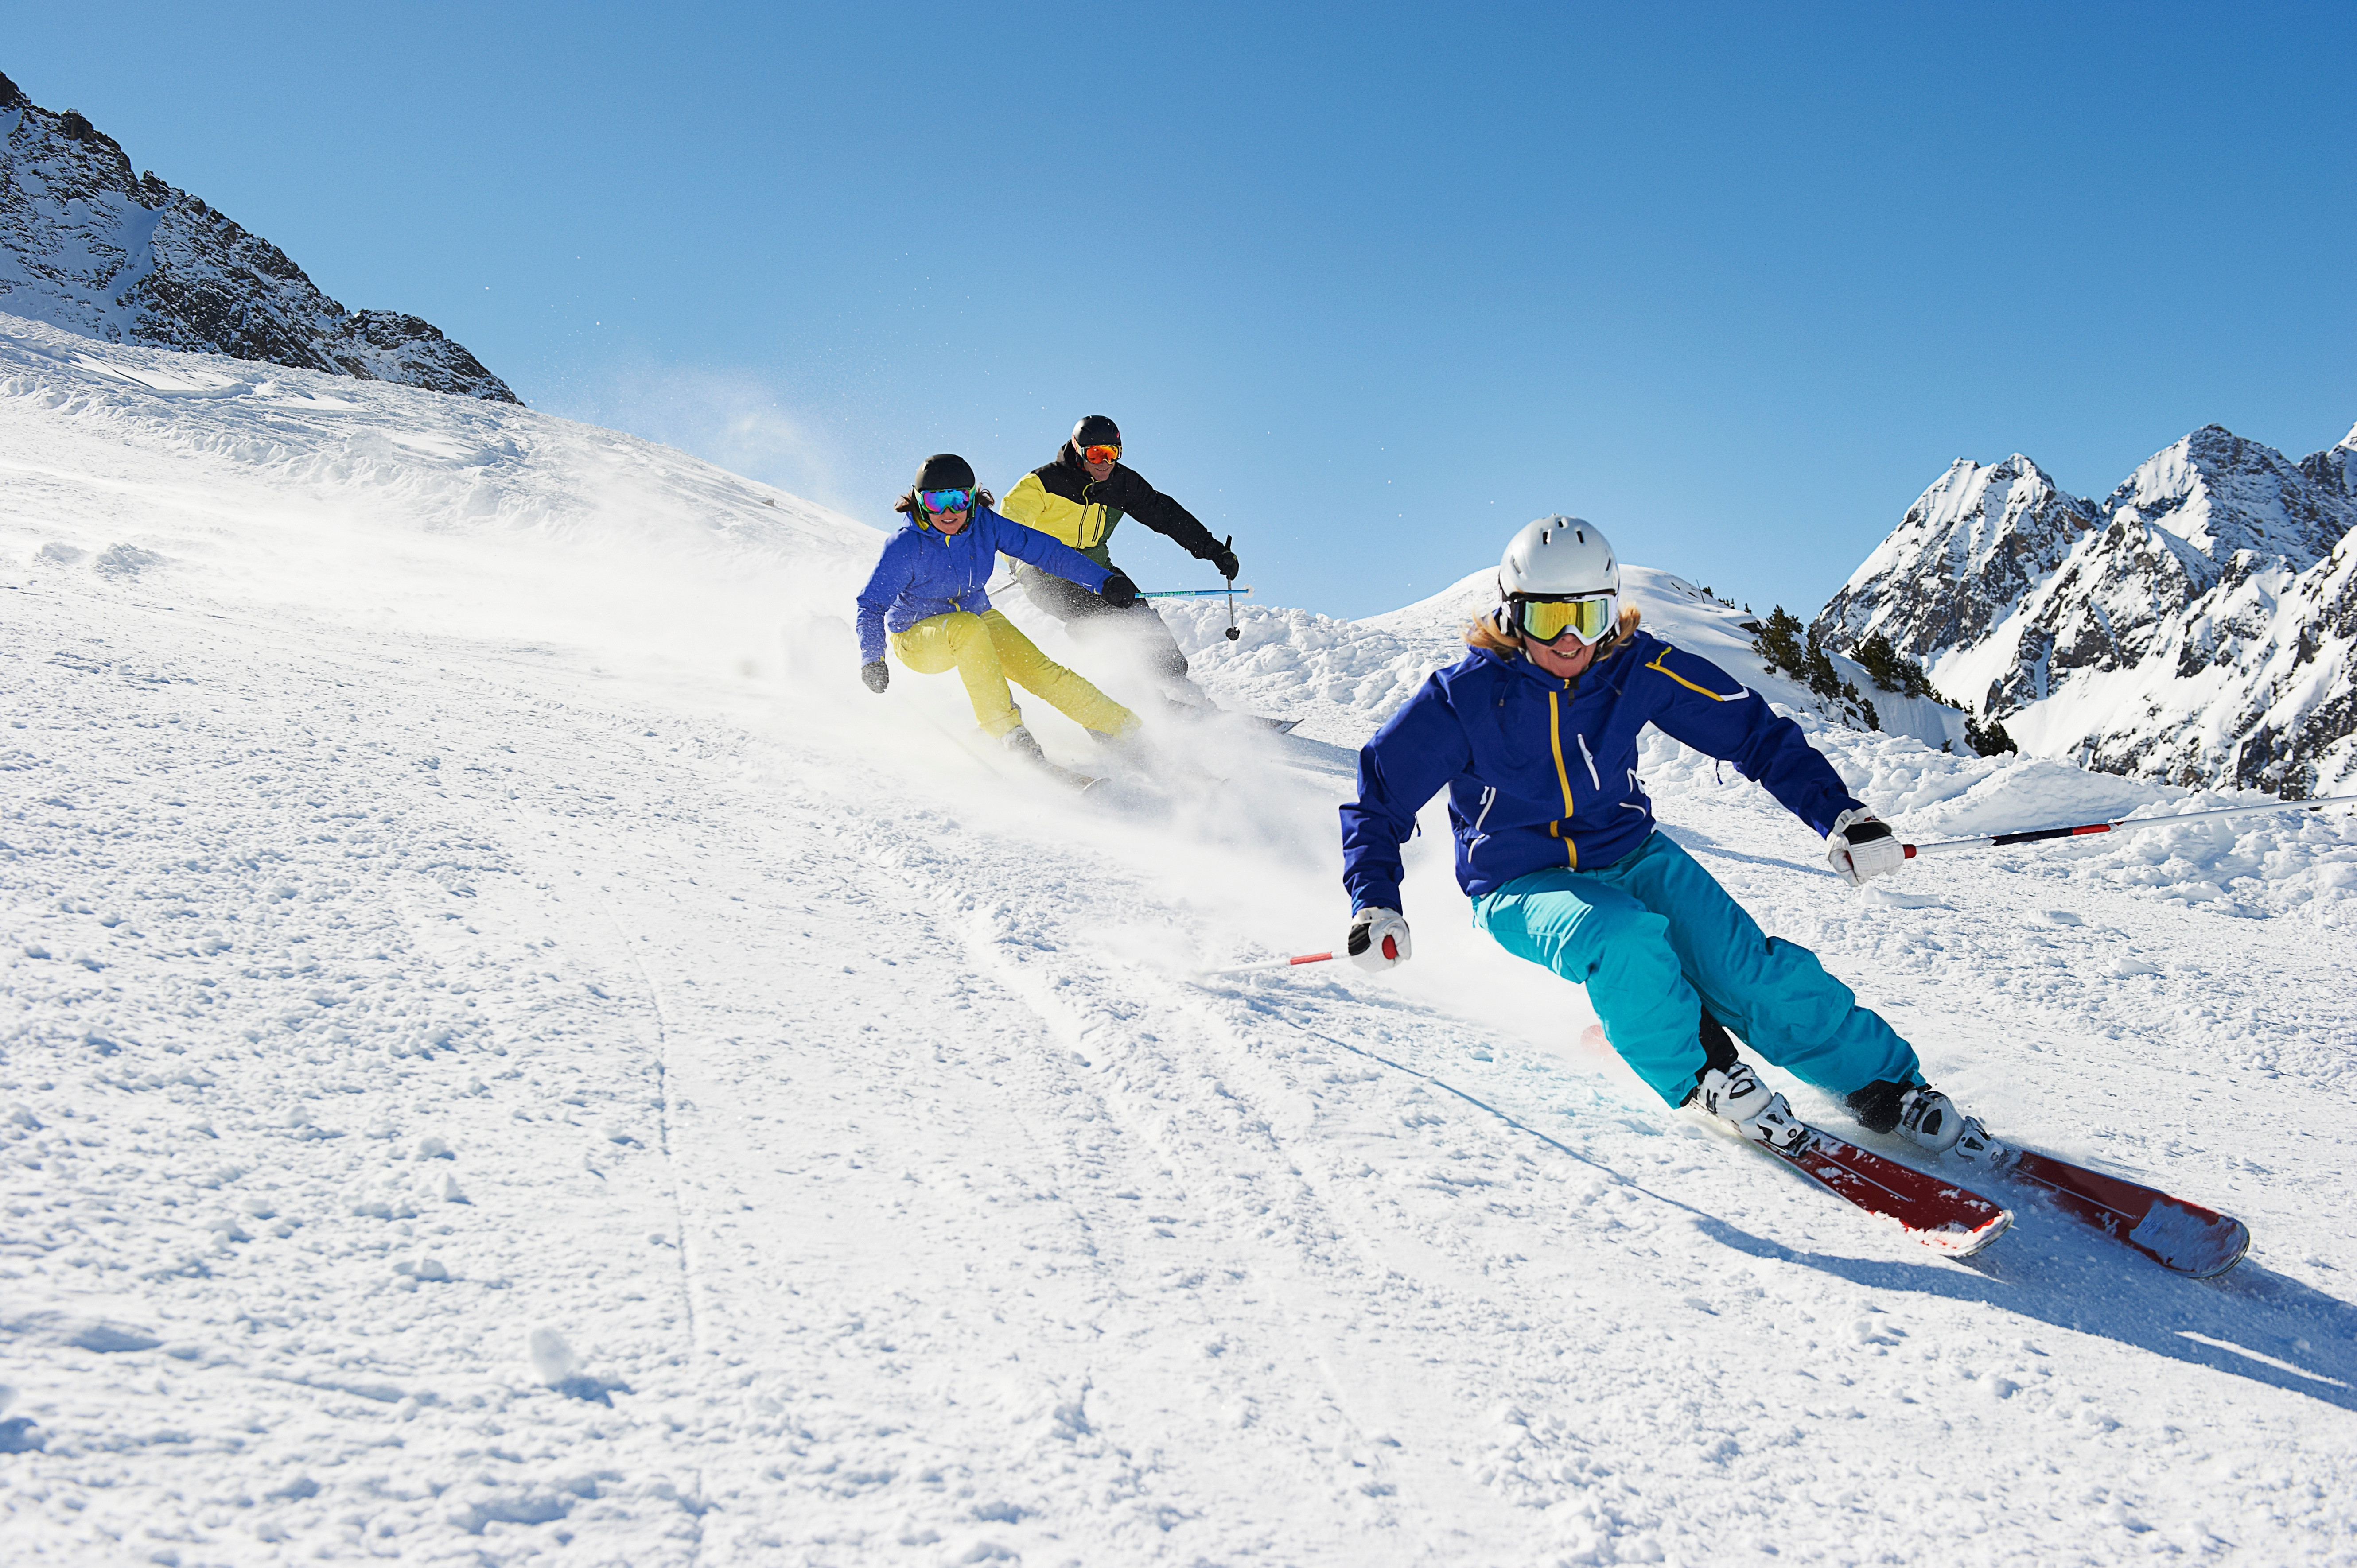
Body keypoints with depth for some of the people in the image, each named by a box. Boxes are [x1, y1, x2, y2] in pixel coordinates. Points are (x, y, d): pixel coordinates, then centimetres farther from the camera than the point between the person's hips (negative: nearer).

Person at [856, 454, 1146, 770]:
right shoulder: (905, 547, -23)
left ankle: (1121, 727, -5)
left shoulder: (986, 526, -14)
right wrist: (871, 659, -31)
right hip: (918, 637, -3)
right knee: (968, 626, -36)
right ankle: (1004, 729, -31)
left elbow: (1045, 550, -11)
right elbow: (872, 605, -17)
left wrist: (1104, 580, -17)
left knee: (1040, 670, -16)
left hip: (977, 619, 4)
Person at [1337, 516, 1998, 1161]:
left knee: (1750, 969, -18)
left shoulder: (1637, 669, -9)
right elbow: (1378, 797, -6)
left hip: (1632, 855, 3)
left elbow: (1755, 731, -1)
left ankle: (1886, 1088, -1)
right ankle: (1700, 1073, -10)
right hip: (1521, 886, -2)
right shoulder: (1464, 698, -15)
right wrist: (1373, 905, -19)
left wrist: (1842, 816, -10)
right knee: (1624, 936, -35)